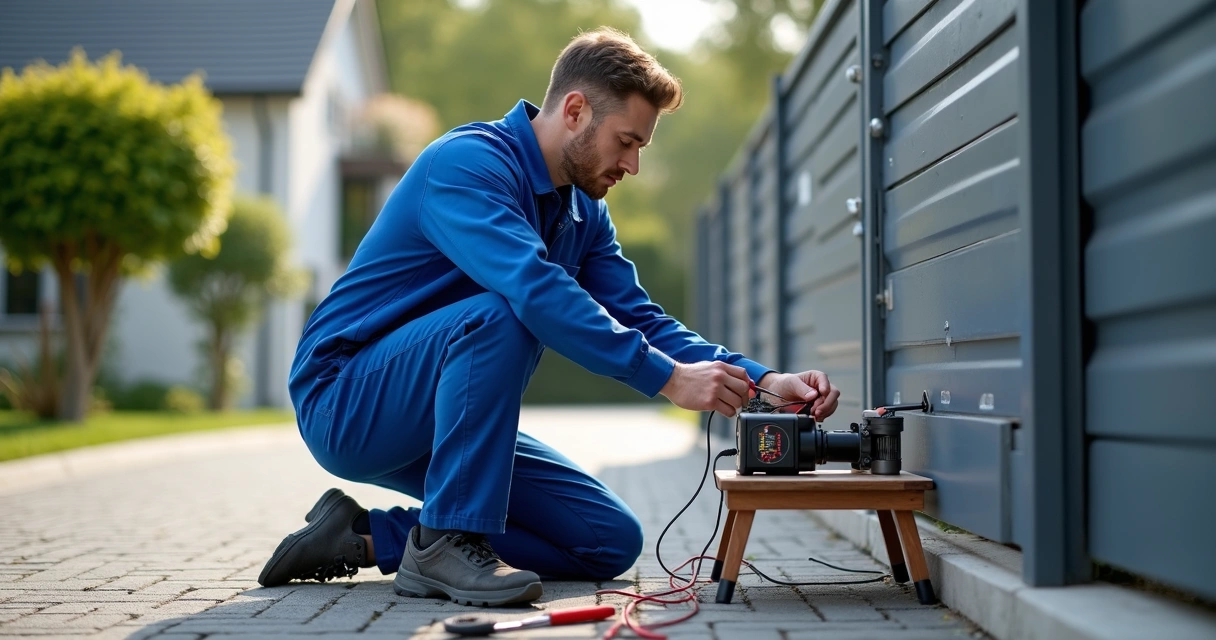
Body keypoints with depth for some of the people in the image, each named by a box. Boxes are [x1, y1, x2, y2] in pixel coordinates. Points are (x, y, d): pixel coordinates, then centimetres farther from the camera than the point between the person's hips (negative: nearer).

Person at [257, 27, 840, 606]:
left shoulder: (584, 211, 8)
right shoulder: (469, 162, -20)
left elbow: (639, 320, 3)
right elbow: (534, 288, -36)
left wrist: (760, 381, -11)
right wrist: (668, 377, -37)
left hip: (443, 422, 9)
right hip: (345, 404, -9)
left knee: (611, 540, -1)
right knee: (502, 313, -34)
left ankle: (369, 538, 2)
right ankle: (447, 541, -24)